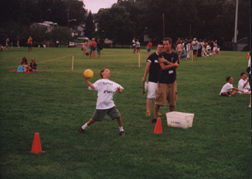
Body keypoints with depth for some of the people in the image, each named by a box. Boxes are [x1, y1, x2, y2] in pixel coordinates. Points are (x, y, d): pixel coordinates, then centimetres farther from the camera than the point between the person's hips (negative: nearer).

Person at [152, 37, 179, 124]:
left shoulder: (175, 55, 8)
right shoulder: (161, 56, -4)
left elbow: (176, 66, -6)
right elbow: (163, 67, -14)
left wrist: (166, 61, -13)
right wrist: (173, 65, -8)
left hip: (172, 81, 4)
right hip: (162, 81, -4)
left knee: (172, 101, 8)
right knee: (158, 101, -6)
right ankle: (154, 117, 5)